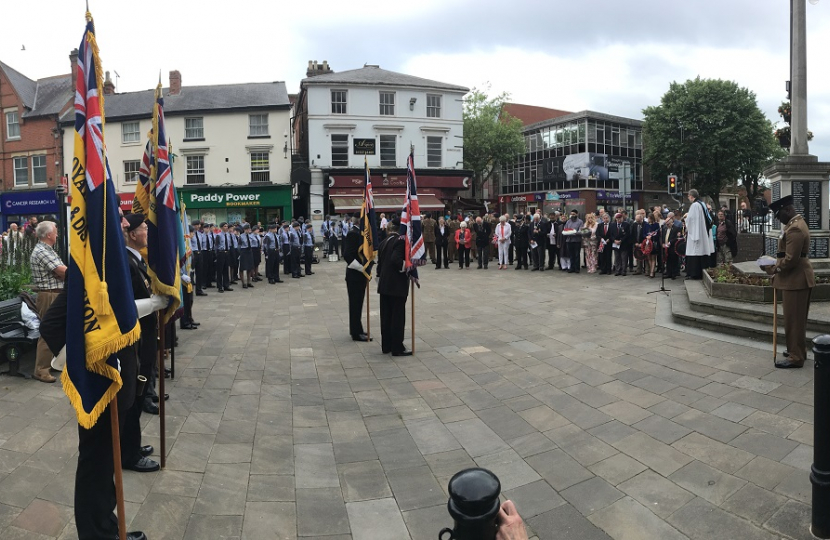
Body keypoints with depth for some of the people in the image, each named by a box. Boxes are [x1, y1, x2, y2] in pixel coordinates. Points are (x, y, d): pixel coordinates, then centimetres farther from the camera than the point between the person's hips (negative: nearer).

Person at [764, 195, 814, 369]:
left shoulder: (794, 229, -23)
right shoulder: (796, 223, 12)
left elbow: (791, 259, -25)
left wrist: (775, 269, -12)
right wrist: (778, 257, 10)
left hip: (795, 280, -11)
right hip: (797, 277, 11)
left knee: (793, 319, -3)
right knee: (797, 318, 19)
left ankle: (795, 357, 5)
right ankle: (798, 350, 30)